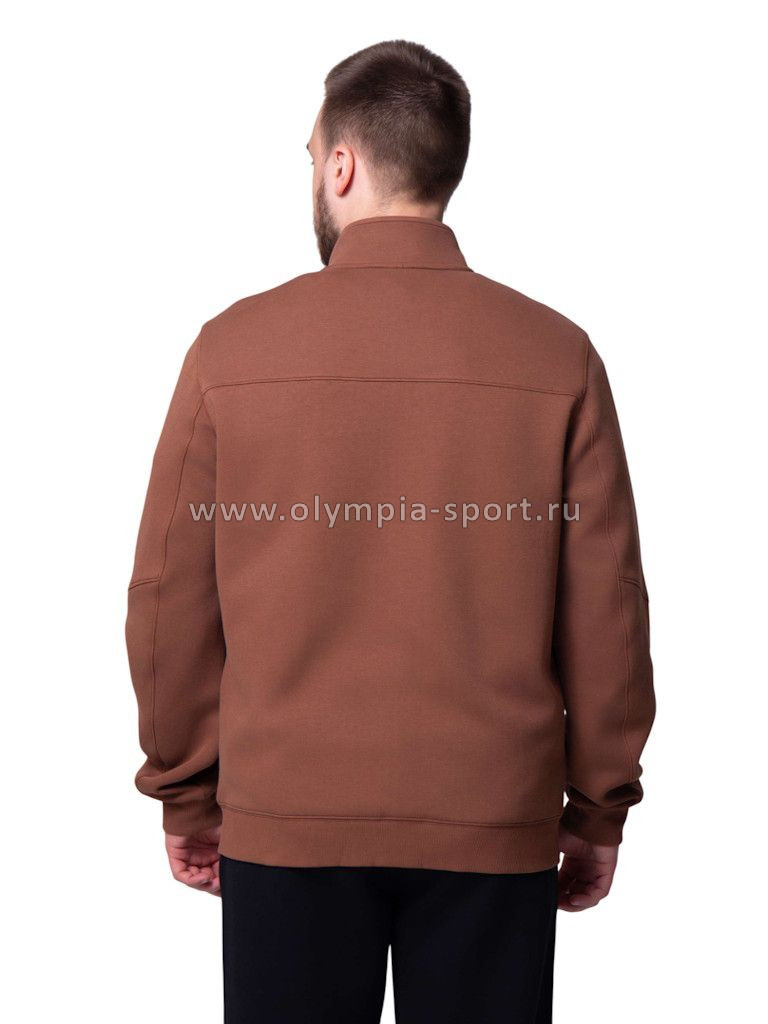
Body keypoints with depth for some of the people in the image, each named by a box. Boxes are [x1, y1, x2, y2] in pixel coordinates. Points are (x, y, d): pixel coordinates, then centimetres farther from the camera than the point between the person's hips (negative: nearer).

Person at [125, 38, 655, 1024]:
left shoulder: (233, 348, -4)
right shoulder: (558, 358, -4)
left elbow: (168, 601, 0)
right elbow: (606, 611, -2)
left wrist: (186, 795, 12)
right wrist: (598, 810, 10)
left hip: (289, 817, 0)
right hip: (494, 827, 0)